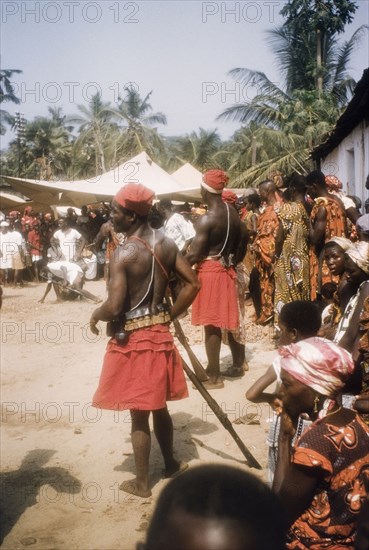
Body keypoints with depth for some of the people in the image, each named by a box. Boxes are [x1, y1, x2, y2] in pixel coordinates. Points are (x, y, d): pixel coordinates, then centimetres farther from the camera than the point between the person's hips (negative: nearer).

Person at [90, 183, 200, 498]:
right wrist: (169, 317, 10)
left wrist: (95, 316, -3)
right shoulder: (166, 244, 2)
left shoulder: (124, 254, -19)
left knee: (139, 415, 6)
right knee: (159, 406, 23)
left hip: (132, 337, -7)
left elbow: (114, 308, -25)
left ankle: (142, 483, 21)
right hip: (159, 332, 7)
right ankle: (171, 465, 38)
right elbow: (193, 285, 4)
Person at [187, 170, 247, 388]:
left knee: (211, 325, -1)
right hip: (227, 270, 8)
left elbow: (195, 255, -19)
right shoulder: (234, 213, 6)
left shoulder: (207, 219, -19)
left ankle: (215, 377, 7)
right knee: (229, 319, 20)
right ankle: (239, 361, 34)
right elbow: (242, 248, 12)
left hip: (209, 272, -8)